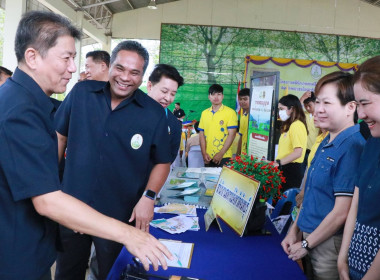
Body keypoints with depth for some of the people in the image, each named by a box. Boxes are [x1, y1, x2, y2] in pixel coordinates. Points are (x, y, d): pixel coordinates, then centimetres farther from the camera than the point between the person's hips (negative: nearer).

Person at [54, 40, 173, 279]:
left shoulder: (154, 113, -10)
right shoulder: (81, 92, -5)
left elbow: (162, 161, 0)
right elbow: (60, 135, 6)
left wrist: (148, 197, -13)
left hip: (120, 216, -2)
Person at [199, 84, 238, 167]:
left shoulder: (230, 112, -3)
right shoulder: (204, 113, 9)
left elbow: (231, 135, -8)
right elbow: (202, 134, 9)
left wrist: (221, 154, -13)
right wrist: (204, 153, -2)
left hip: (224, 157, -4)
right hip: (208, 158, 4)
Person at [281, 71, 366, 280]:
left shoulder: (352, 147, -20)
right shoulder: (326, 144, 6)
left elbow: (342, 212, -22)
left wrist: (306, 245, -12)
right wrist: (295, 231, 10)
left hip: (330, 244, -8)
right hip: (310, 237, 8)